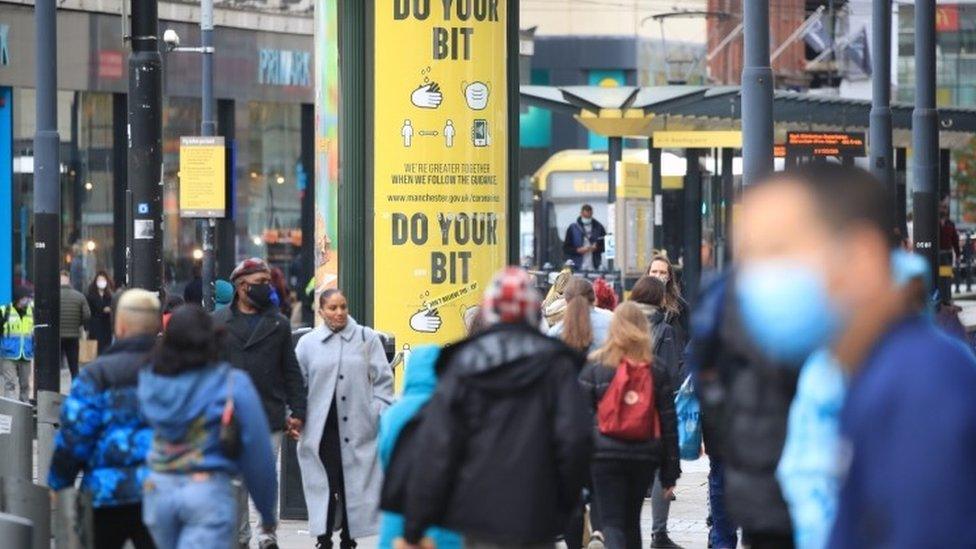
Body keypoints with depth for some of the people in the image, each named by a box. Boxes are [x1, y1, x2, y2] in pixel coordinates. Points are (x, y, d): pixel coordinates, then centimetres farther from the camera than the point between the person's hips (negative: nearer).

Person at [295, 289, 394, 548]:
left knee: (354, 485, 4)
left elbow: (383, 379, 6)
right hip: (321, 428, 0)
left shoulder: (367, 338, 6)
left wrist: (379, 415, -3)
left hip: (358, 427, 0)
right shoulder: (308, 343, 8)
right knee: (324, 485, -5)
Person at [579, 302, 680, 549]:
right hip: (644, 457, 3)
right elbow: (668, 425, 4)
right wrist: (670, 475, 9)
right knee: (632, 520, 17)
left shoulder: (594, 367, -2)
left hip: (605, 456, -3)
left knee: (611, 522, -3)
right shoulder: (657, 371, 4)